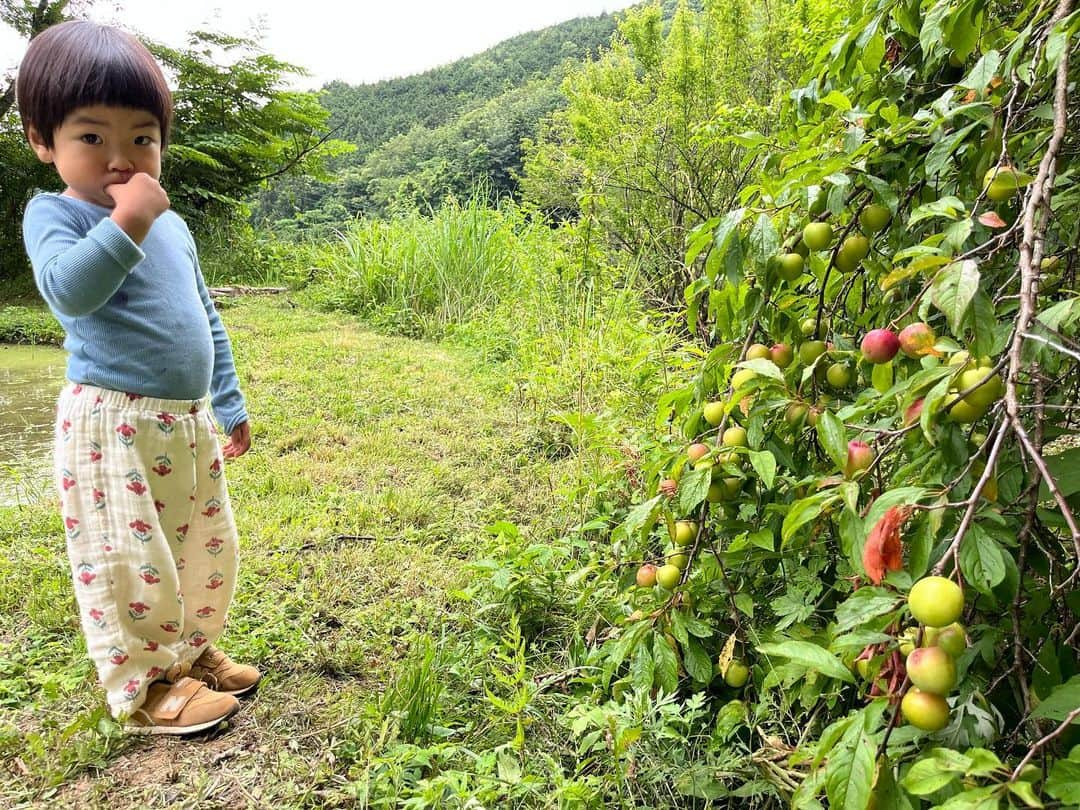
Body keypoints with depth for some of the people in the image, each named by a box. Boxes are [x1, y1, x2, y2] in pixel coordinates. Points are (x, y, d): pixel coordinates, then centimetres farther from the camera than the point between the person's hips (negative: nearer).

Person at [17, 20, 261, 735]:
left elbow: (206, 318, 19)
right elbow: (69, 291, -27)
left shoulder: (172, 224, 12)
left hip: (191, 421, 7)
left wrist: (230, 403, 20)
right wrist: (125, 221, -33)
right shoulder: (53, 214, -6)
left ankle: (192, 650, 35)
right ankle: (143, 689, 18)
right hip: (112, 425, -7)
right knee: (128, 563, 0)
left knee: (208, 548, 16)